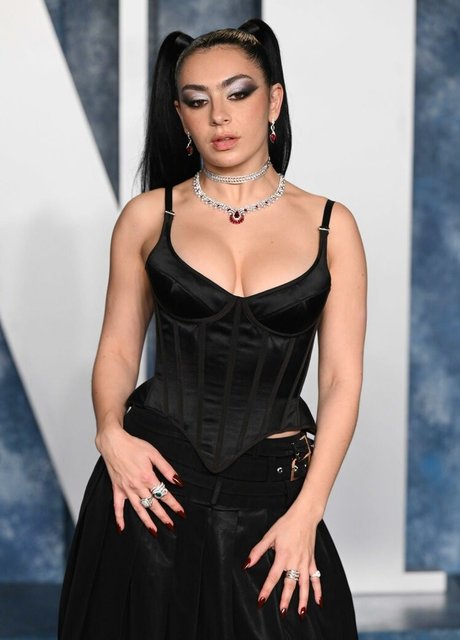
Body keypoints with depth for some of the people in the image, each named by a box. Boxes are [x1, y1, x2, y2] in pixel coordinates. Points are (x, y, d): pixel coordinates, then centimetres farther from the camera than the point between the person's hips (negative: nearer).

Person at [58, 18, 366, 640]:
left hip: (272, 489, 0)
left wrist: (306, 512, -10)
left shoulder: (330, 225, 1)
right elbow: (118, 348, 6)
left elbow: (342, 377, -2)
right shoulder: (149, 216, 3)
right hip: (155, 477, 0)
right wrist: (112, 433, -14)